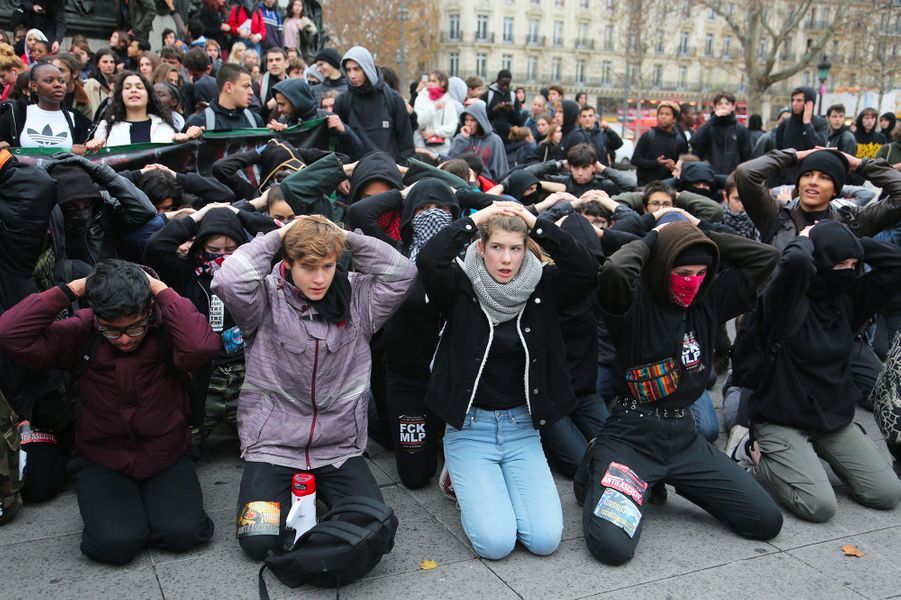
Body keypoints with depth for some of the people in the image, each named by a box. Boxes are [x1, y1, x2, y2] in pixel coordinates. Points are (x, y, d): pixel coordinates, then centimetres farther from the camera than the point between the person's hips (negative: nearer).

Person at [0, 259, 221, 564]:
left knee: (181, 533, -21)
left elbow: (201, 345, -38)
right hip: (102, 461, 1)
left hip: (166, 458, -1)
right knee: (116, 543, -21)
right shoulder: (82, 333, -8)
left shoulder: (166, 331, -14)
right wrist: (69, 290, -21)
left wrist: (162, 290, -28)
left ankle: (152, 499, 13)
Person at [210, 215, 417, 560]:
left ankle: (320, 491, 19)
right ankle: (288, 493, 18)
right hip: (272, 447, -2)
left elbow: (402, 273, -10)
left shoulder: (355, 297, 1)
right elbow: (229, 281, -27)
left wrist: (347, 238, -11)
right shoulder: (267, 297, -7)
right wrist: (277, 236, -15)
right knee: (259, 542, -15)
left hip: (340, 449, 2)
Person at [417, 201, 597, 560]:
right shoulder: (461, 286, -8)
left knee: (545, 539, -9)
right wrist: (475, 220, -19)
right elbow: (429, 261, -27)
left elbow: (586, 271, -16)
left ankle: (499, 481, 21)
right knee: (495, 542, -14)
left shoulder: (542, 286, -1)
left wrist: (538, 225, -17)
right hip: (469, 427, -2)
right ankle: (464, 478, 18)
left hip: (522, 428, 3)